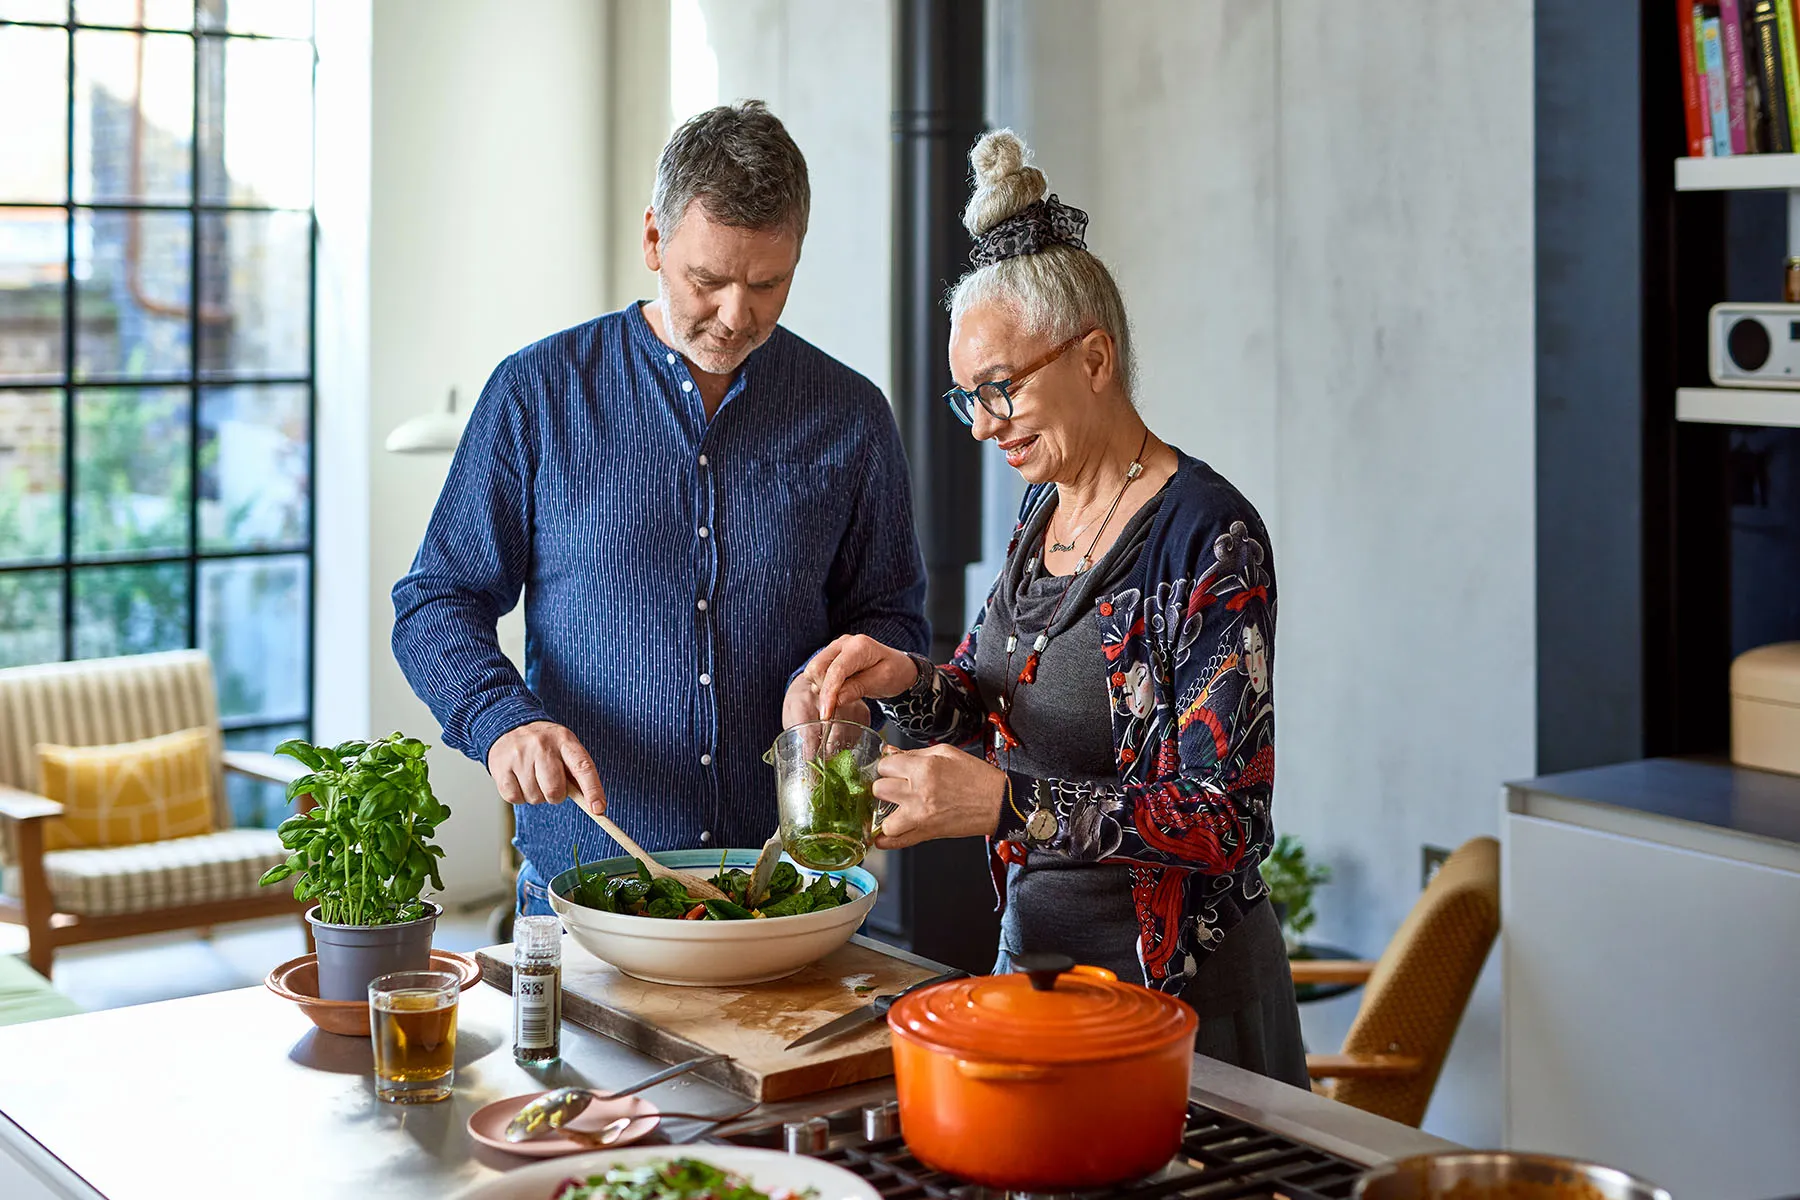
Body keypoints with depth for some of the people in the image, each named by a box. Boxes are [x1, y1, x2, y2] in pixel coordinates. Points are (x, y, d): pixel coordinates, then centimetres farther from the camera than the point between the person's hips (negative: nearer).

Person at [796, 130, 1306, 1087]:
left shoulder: (1209, 537, -19)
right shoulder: (1045, 505, 5)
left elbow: (1224, 823, -23)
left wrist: (1007, 803, -32)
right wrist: (909, 682, -5)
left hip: (1179, 983, -8)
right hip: (1031, 941, 8)